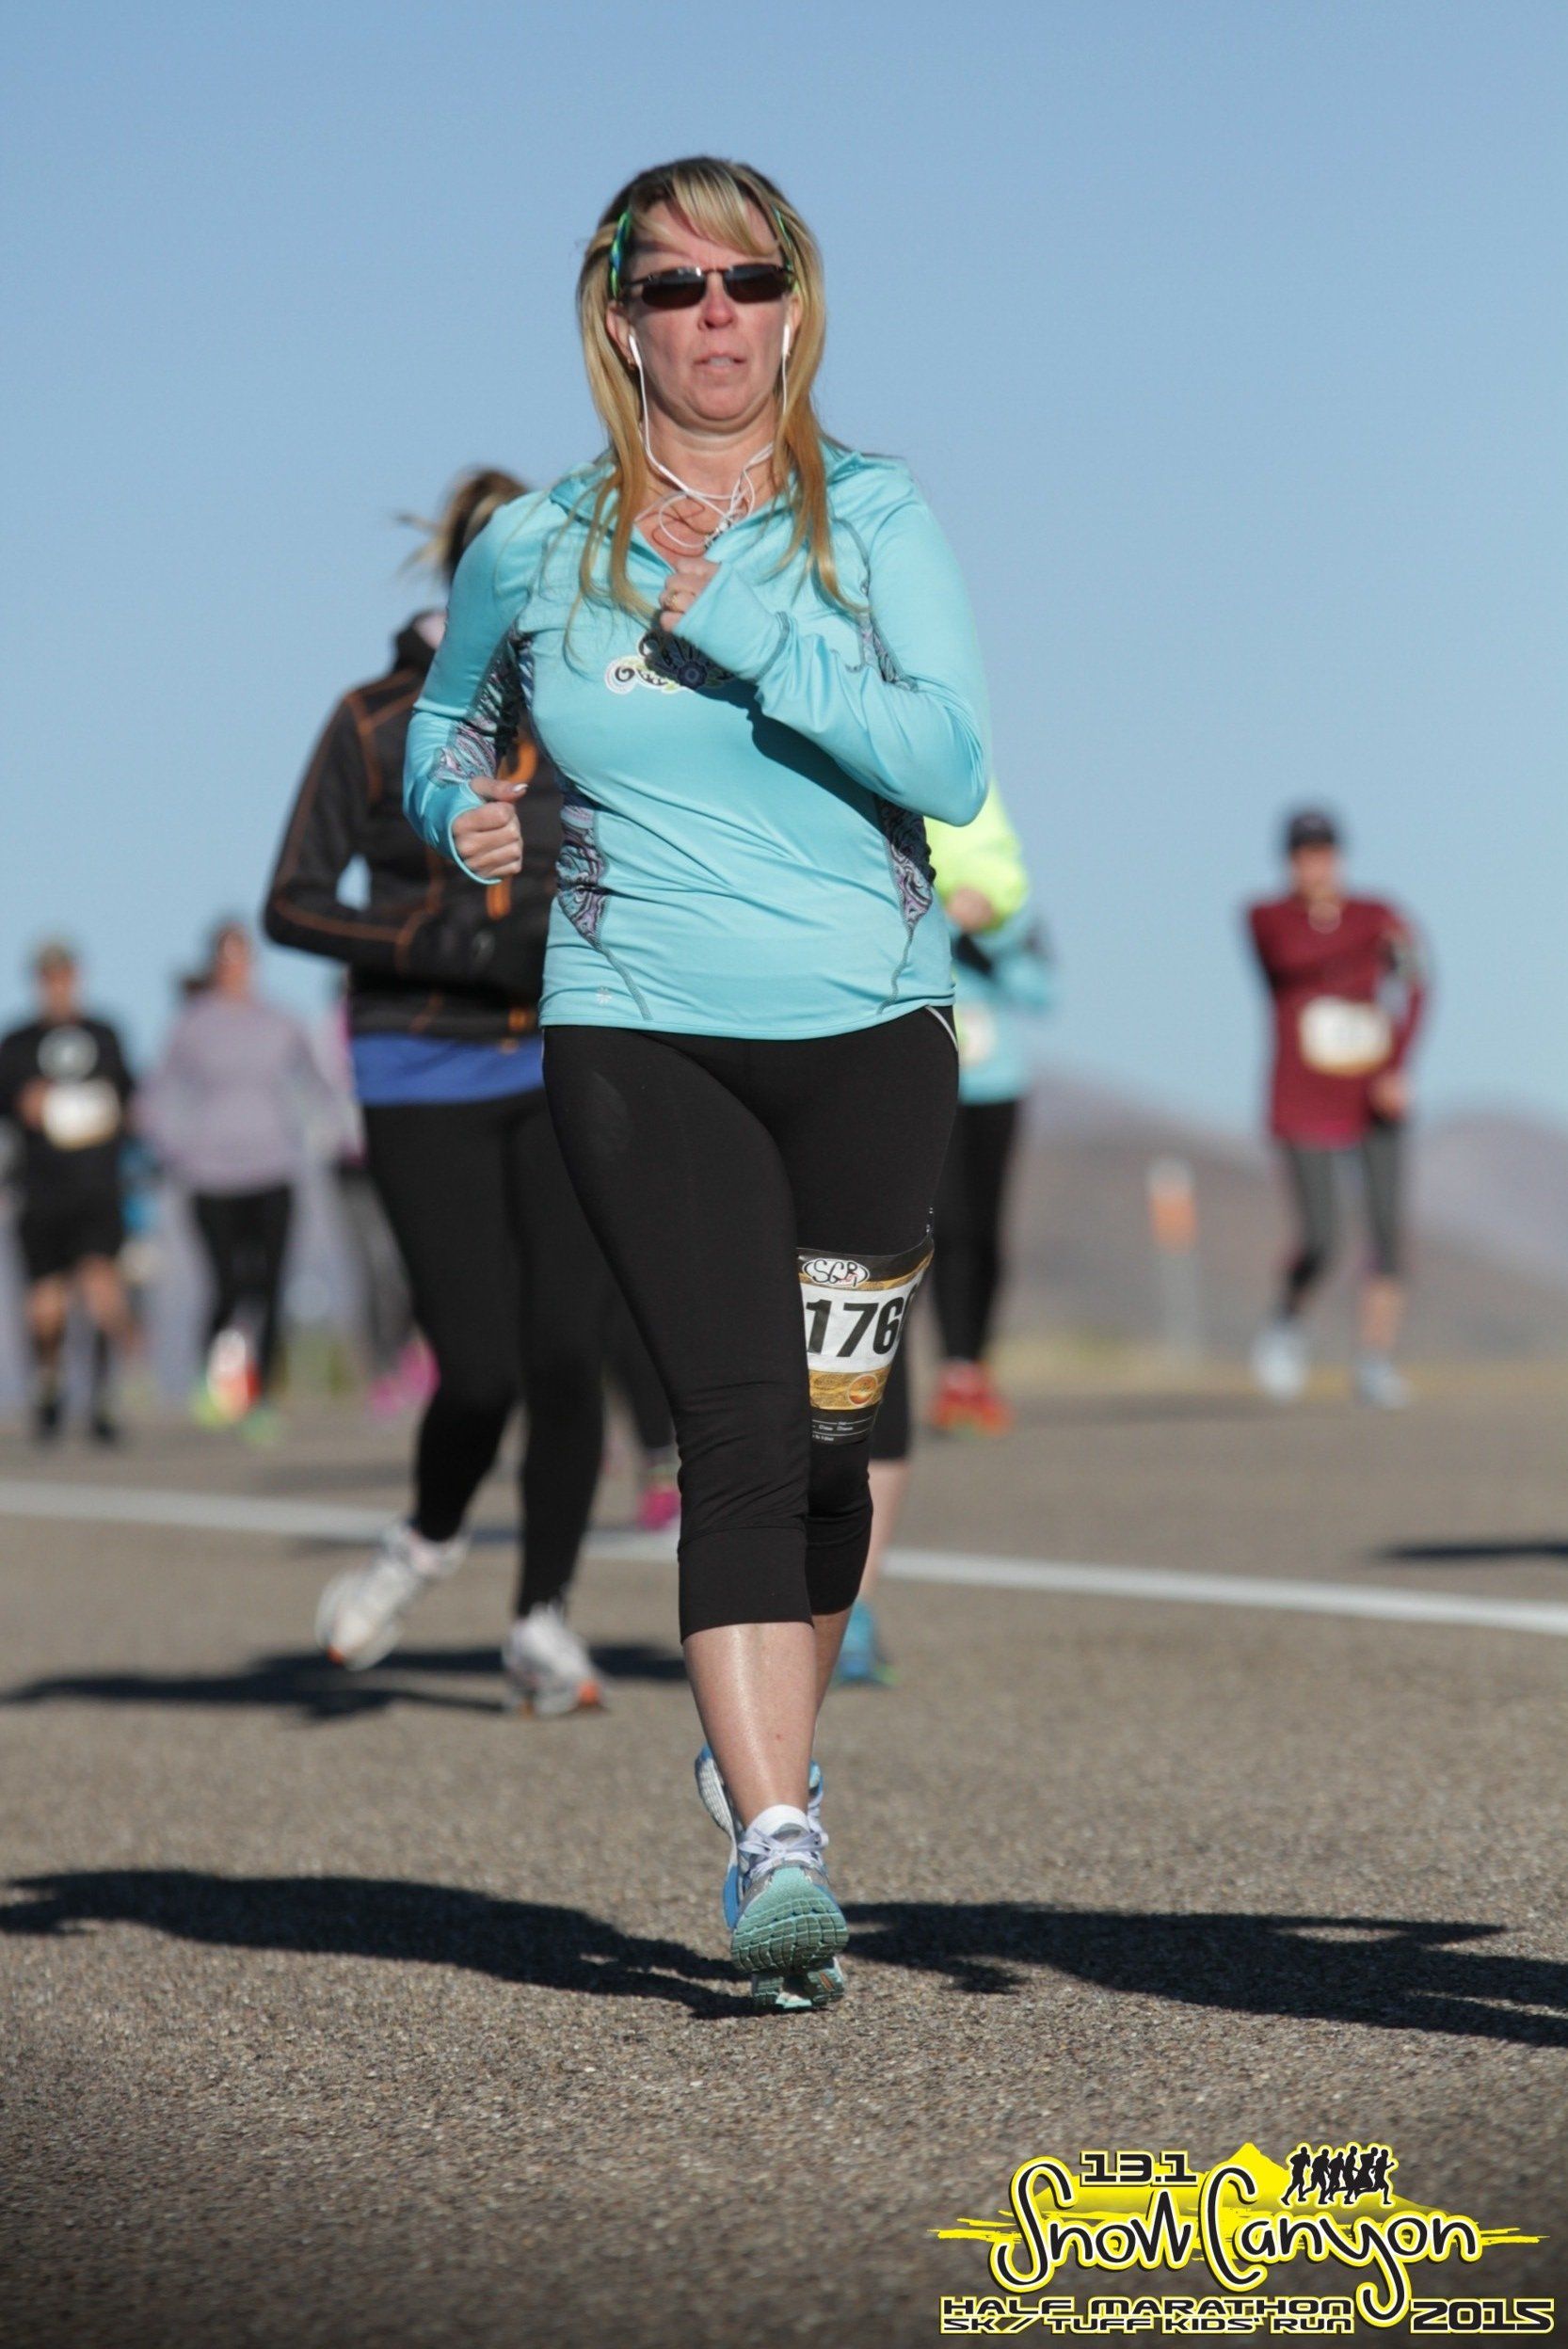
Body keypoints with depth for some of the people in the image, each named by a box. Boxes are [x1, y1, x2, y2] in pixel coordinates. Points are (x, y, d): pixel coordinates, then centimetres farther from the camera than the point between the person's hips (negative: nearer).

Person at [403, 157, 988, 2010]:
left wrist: (737, 626, -18)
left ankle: (764, 1751, 31)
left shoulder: (869, 517, 1)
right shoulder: (533, 552, 4)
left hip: (867, 1034, 1)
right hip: (639, 1037, -1)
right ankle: (776, 1846, -18)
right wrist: (462, 812, 0)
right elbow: (441, 728, 23)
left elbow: (947, 762, -12)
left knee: (828, 1429, 5)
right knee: (741, 1426, -14)